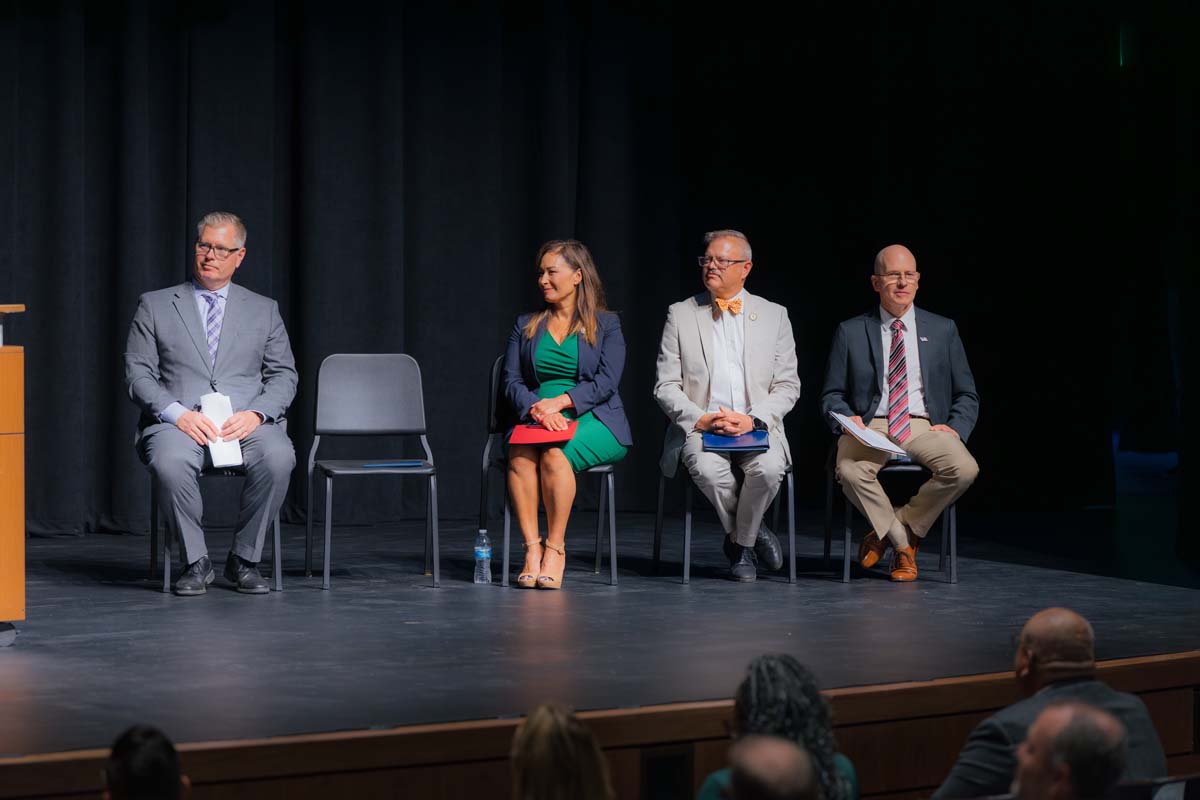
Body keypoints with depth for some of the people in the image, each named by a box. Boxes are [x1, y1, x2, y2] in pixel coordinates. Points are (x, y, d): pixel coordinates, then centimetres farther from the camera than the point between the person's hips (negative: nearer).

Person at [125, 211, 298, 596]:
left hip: (246, 422, 1)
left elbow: (284, 376, 13)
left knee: (278, 457, -33)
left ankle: (244, 560, -14)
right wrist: (178, 413, -12)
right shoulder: (154, 306, 14)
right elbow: (138, 374, 6)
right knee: (169, 462, -37)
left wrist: (255, 413, -9)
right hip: (178, 421, -1)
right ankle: (196, 561, -16)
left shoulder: (264, 310, 19)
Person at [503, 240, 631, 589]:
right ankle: (532, 549, -34)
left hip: (593, 421, -3)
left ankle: (555, 550, -28)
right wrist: (538, 409, -14)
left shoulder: (606, 325, 8)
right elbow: (512, 381, 8)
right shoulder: (525, 326, 18)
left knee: (555, 454, -36)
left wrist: (559, 402, -19)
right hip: (536, 421, 3)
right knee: (519, 453, -33)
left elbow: (606, 382, -4)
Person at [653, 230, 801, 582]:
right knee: (708, 469, -34)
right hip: (699, 428, 0)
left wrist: (753, 420, -12)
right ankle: (747, 537, -5)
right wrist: (700, 419, -13)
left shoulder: (774, 315, 10)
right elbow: (666, 386, 5)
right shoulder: (680, 315, 9)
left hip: (758, 427, 0)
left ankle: (740, 541, -5)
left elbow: (788, 386, 6)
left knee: (768, 468, -33)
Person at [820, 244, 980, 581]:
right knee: (850, 471, -35)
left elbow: (966, 396, 15)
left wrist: (955, 428, -6)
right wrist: (848, 419, -11)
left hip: (926, 427, 1)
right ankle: (904, 544, -8)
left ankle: (887, 530, -9)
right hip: (870, 426, -1)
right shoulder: (851, 332, 10)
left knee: (964, 469, -30)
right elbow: (832, 395, 12)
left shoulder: (943, 330, 13)